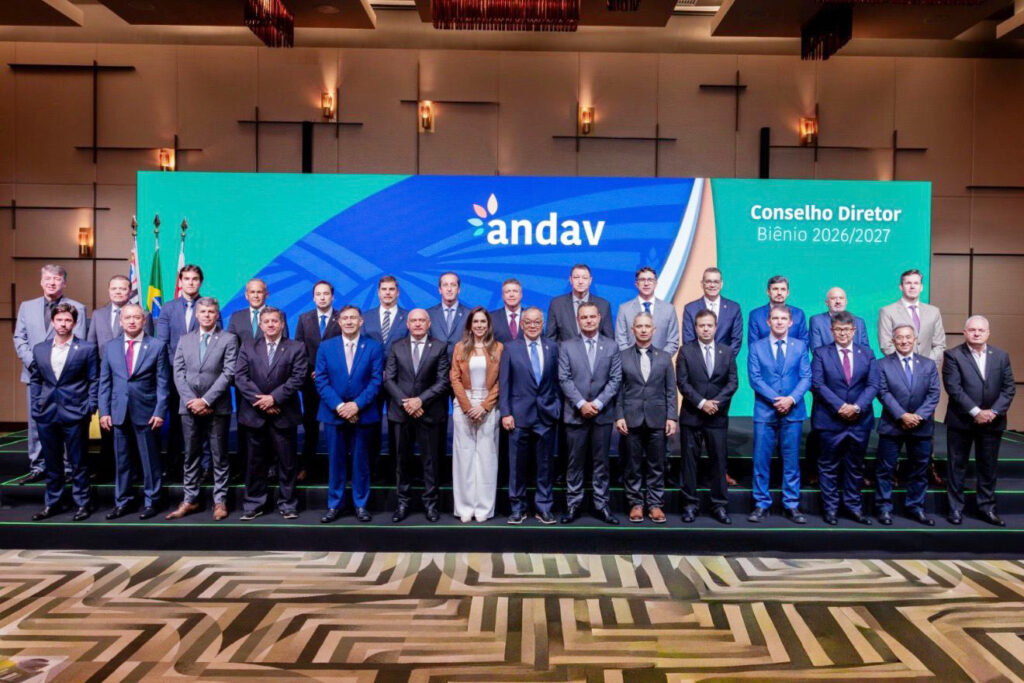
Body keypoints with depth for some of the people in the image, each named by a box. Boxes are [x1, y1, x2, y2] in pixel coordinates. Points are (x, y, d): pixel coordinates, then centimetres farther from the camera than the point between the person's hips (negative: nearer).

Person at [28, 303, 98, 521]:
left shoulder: (87, 348, -2)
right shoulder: (39, 349, 9)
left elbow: (94, 381, -1)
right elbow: (34, 380, 15)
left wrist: (90, 409, -7)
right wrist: (35, 405, 6)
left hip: (75, 414, -4)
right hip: (46, 414, 4)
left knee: (78, 462, 4)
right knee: (51, 462, 13)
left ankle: (82, 503, 14)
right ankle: (51, 503, 25)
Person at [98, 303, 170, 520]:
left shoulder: (157, 346, -1)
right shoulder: (110, 346, 8)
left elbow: (162, 382, -3)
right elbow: (104, 382, 8)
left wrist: (160, 412, -9)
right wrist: (104, 411, 1)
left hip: (146, 412, -3)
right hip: (118, 412, 3)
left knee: (149, 459, 5)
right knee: (121, 460, 10)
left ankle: (151, 502, 16)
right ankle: (121, 502, 21)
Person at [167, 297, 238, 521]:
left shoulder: (228, 339, 0)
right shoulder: (184, 340, 12)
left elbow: (228, 374, -9)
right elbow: (179, 373, 5)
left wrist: (206, 400, -14)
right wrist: (191, 401, -8)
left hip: (217, 408, -3)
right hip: (189, 407, 3)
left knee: (219, 457, 4)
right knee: (191, 456, 10)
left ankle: (220, 501, 11)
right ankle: (189, 500, 18)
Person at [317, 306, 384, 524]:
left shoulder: (374, 347, 1)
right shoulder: (326, 347, 4)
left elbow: (376, 381, -5)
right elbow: (321, 381, -1)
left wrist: (357, 405, -15)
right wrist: (339, 406, -13)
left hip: (362, 413, -1)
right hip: (334, 413, 1)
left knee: (360, 461, 8)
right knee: (335, 461, 8)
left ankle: (361, 504, 18)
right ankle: (334, 504, 19)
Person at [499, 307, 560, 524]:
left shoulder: (552, 347, 7)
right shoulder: (511, 349, 2)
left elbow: (557, 380, 8)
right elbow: (503, 384, 0)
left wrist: (557, 406, 0)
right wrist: (505, 413, -6)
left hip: (546, 415, 1)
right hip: (519, 415, -1)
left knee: (545, 465, 8)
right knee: (517, 465, 5)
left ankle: (543, 507, 19)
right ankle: (518, 508, 18)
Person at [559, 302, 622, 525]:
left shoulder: (611, 346, 7)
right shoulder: (566, 347, 5)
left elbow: (615, 379, 1)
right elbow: (564, 379, -3)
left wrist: (598, 403, -10)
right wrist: (581, 404, -13)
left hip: (603, 414, 1)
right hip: (575, 414, -1)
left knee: (601, 462, 7)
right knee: (575, 462, 4)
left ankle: (601, 505, 15)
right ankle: (573, 504, 13)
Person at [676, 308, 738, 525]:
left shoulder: (728, 351, 7)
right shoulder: (686, 351, 1)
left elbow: (732, 382, 1)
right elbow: (682, 382, -5)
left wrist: (716, 402, -12)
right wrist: (701, 403, -14)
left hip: (718, 416, 1)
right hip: (691, 415, -1)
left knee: (718, 460, 5)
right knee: (689, 460, 4)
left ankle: (719, 505, 13)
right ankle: (690, 504, 13)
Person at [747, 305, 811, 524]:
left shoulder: (800, 346, 9)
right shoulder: (756, 347, 5)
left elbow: (806, 377, 2)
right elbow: (754, 378, -3)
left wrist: (791, 399, -14)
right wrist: (776, 400, -14)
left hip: (793, 411, 1)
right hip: (765, 411, -1)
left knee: (791, 460, 6)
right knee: (761, 460, 1)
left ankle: (791, 506, 15)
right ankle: (761, 504, 11)